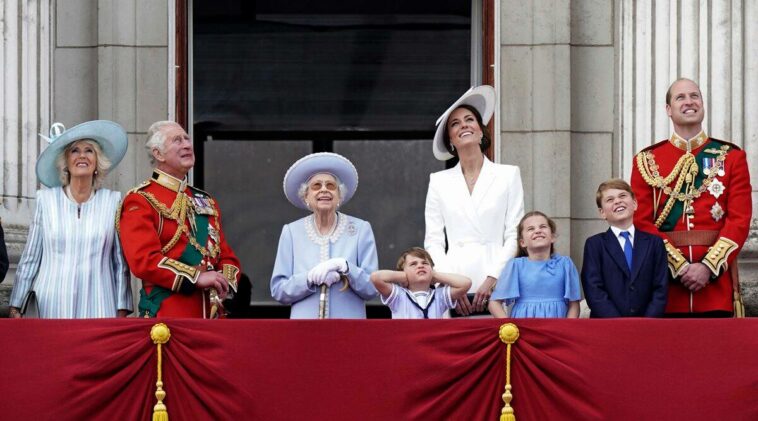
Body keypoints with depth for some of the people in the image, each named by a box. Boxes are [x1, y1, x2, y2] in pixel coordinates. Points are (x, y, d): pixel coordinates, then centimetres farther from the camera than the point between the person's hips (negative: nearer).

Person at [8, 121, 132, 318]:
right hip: (53, 307, 0)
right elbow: (30, 259, 10)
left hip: (99, 308, 0)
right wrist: (16, 306, 9)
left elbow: (121, 263, 8)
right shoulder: (46, 199, 6)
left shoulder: (112, 201, 6)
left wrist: (122, 311, 5)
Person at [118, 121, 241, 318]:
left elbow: (226, 255, 19)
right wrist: (197, 278, -20)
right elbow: (143, 260, -15)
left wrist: (224, 282, -4)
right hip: (164, 316, -6)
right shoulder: (140, 202, -3)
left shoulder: (205, 201, 19)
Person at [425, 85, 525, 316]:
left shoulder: (508, 175, 10)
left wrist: (492, 280, -8)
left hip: (495, 287, -1)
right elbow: (433, 241, 9)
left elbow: (514, 236, 4)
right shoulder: (439, 182, 13)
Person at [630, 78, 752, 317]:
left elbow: (740, 219, 0)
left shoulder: (731, 156, 8)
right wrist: (679, 267, -11)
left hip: (716, 276, 0)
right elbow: (642, 222, 0)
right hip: (666, 281, 0)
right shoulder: (647, 161, 8)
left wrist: (708, 267, -12)